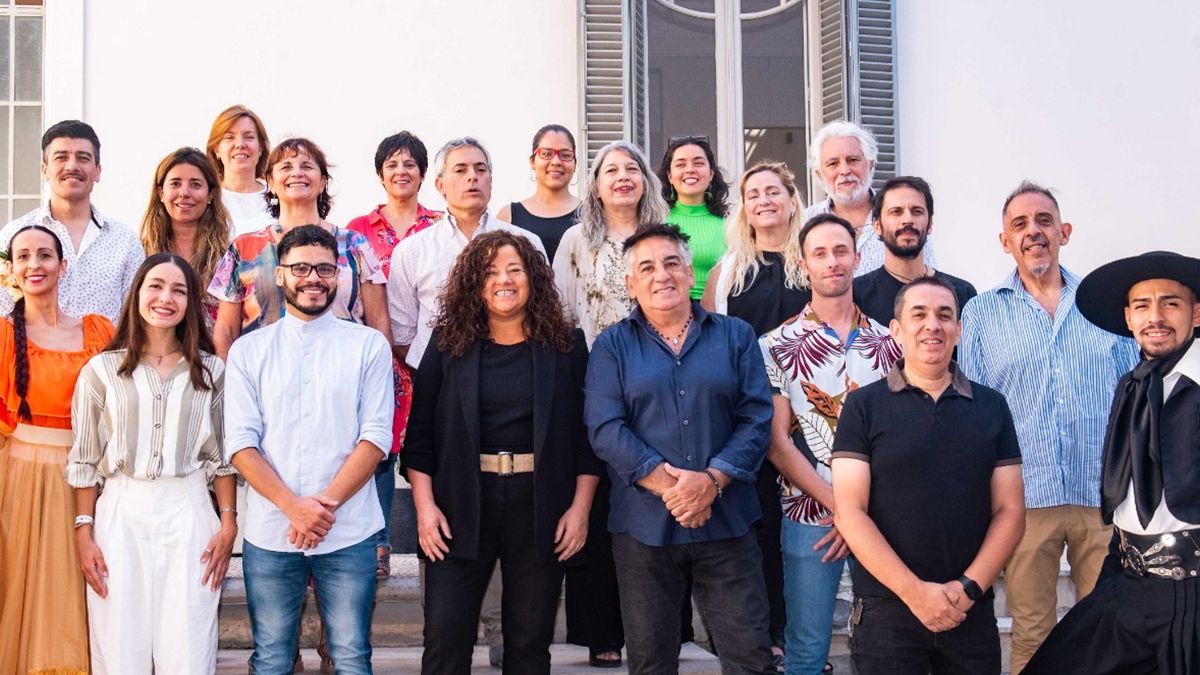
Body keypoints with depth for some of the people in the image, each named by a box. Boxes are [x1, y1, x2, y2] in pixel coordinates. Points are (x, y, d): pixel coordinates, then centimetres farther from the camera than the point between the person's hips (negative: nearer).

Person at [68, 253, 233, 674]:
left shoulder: (211, 371, 8)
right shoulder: (102, 370, 4)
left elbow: (221, 457, 9)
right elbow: (84, 461, 5)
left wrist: (228, 524, 1)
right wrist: (84, 534, 0)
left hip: (189, 514, 0)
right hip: (120, 514, 0)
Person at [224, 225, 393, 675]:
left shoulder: (369, 345, 4)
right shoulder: (248, 351, 6)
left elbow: (375, 436, -2)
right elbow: (241, 443, -1)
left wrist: (326, 503, -13)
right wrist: (294, 506, -13)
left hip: (349, 535, -1)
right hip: (269, 534, 1)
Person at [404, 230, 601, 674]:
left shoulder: (565, 348, 4)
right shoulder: (449, 345, 5)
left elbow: (586, 437, 3)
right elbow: (420, 434, 3)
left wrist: (580, 508, -4)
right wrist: (425, 506, -5)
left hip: (541, 508, 0)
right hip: (461, 506, 0)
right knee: (446, 637, -1)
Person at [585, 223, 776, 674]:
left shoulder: (736, 337, 9)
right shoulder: (611, 346, 6)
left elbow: (756, 418, 0)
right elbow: (604, 428, -6)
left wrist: (712, 480, -15)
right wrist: (667, 485, -17)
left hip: (726, 523, 0)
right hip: (644, 527, 0)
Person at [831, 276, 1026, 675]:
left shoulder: (991, 406, 8)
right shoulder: (863, 406, 0)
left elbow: (1010, 511, 5)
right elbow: (850, 513, -6)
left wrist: (970, 588, -9)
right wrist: (914, 592, -14)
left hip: (972, 612, 3)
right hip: (885, 610, -2)